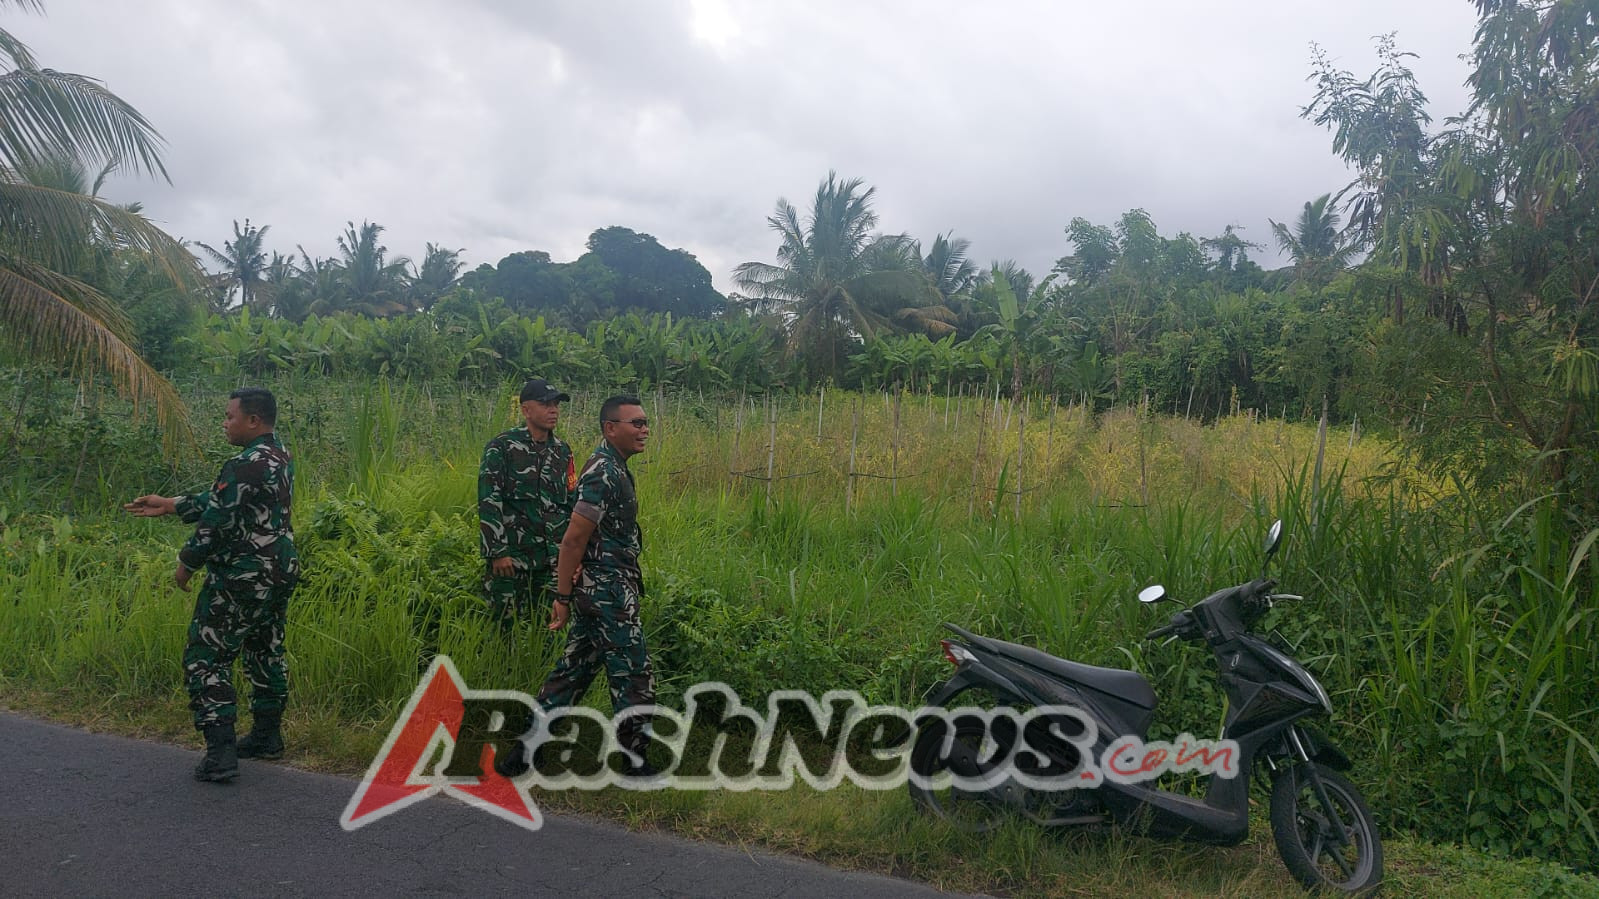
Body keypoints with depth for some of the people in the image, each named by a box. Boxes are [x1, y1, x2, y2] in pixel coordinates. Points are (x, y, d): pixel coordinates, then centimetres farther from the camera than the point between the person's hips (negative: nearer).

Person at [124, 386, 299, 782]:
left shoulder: (244, 466, -21)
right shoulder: (280, 457, 9)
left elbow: (217, 521, -18)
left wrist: (187, 562, -2)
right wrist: (171, 505, 19)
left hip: (242, 578, -9)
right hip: (280, 572, 9)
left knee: (206, 657, -1)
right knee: (266, 653, 19)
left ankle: (220, 752, -4)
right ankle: (267, 736, 29)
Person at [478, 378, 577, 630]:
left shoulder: (562, 450, 10)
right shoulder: (501, 448, -7)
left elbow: (573, 502, 15)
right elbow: (489, 503, -11)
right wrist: (498, 553, -16)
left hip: (554, 558, 5)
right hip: (511, 555, -5)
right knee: (503, 623, 0)